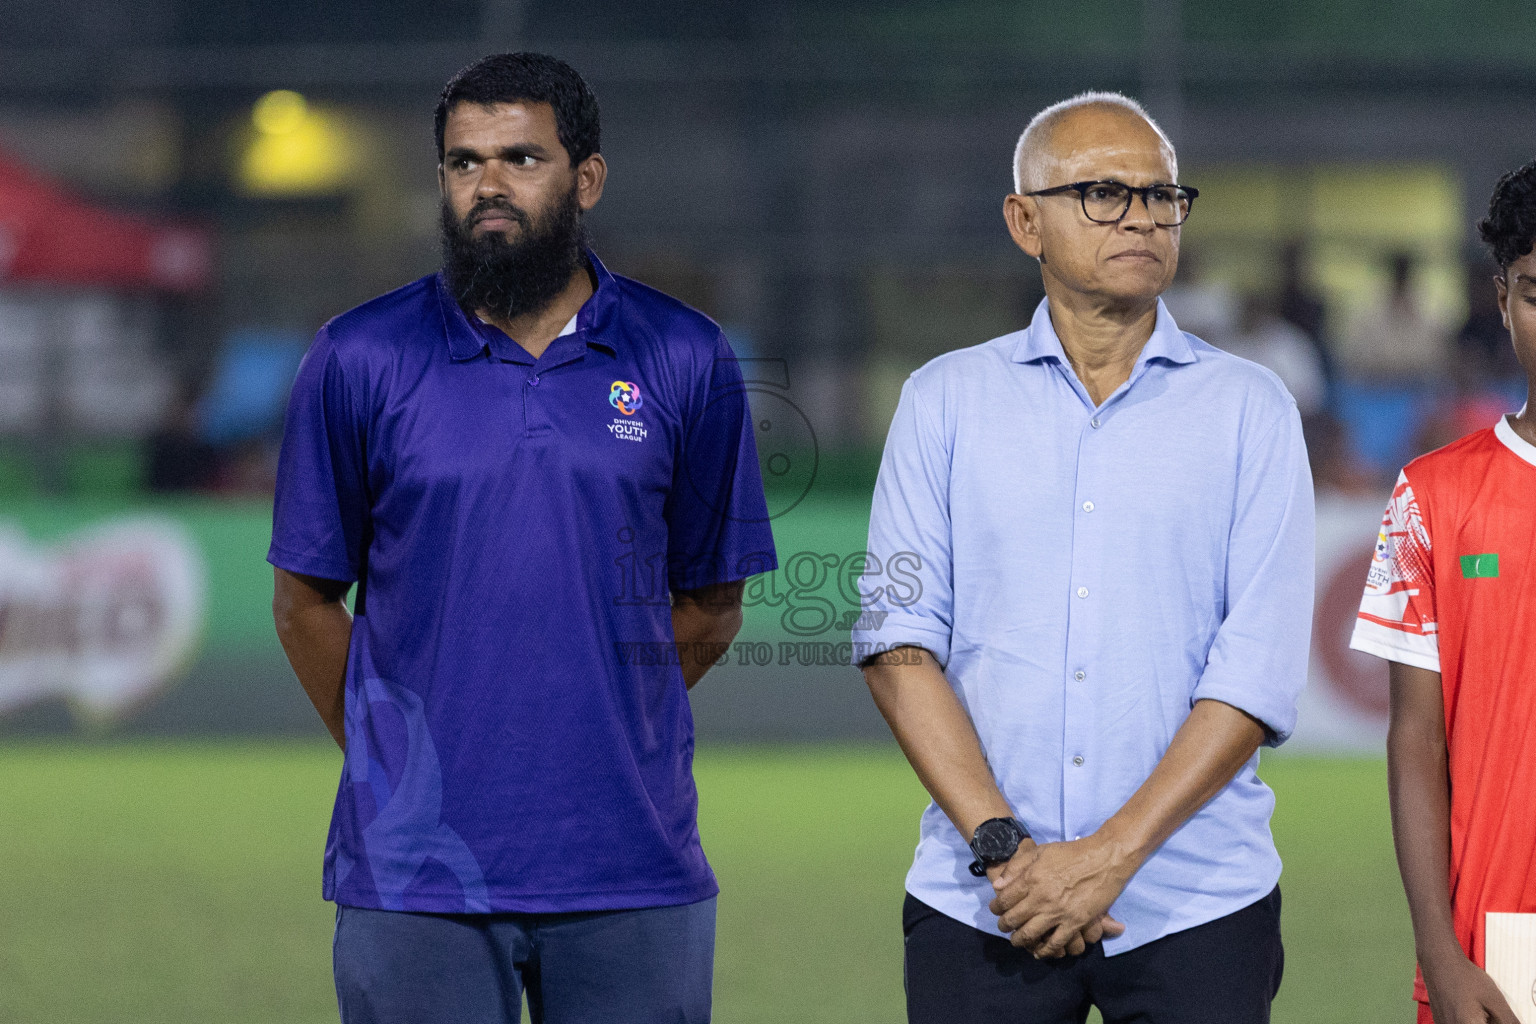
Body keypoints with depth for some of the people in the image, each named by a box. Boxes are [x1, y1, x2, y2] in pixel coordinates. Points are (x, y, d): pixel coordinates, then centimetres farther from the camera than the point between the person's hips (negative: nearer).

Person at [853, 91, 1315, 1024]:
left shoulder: (1251, 411, 4)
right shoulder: (945, 402, 8)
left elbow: (1259, 673, -4)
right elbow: (899, 641, 0)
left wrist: (1111, 856, -12)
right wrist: (1001, 846, -12)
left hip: (1195, 908, 0)